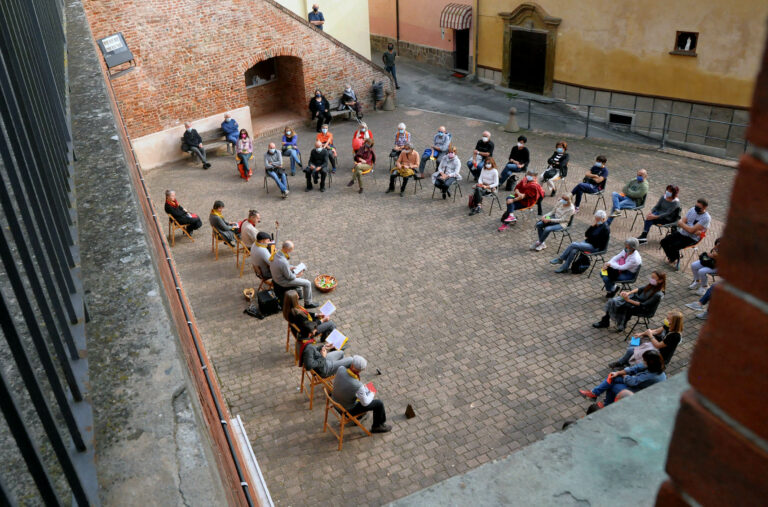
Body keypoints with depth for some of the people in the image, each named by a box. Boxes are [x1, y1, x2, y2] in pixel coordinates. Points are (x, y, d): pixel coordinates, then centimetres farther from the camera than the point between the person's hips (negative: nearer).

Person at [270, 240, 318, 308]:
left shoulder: (275, 254, -12)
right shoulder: (283, 262, -38)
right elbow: (289, 277, -24)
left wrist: (290, 268, 6)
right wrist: (297, 275, -5)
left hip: (276, 277, 9)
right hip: (283, 281, -9)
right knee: (307, 283, 2)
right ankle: (308, 303, 19)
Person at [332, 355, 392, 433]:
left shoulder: (340, 369, -25)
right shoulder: (358, 386, -37)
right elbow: (365, 402, -19)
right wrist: (371, 394, 2)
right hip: (349, 410, -6)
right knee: (379, 404, 6)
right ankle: (377, 426, 33)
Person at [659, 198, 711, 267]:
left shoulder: (706, 218, -17)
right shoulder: (693, 209, 3)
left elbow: (691, 230, -22)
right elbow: (683, 222, -2)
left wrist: (681, 224, -7)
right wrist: (694, 231, -18)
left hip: (692, 238, -7)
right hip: (681, 232, 7)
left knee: (673, 247, -26)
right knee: (663, 242, -6)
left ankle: (673, 260, 7)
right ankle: (671, 257, 19)